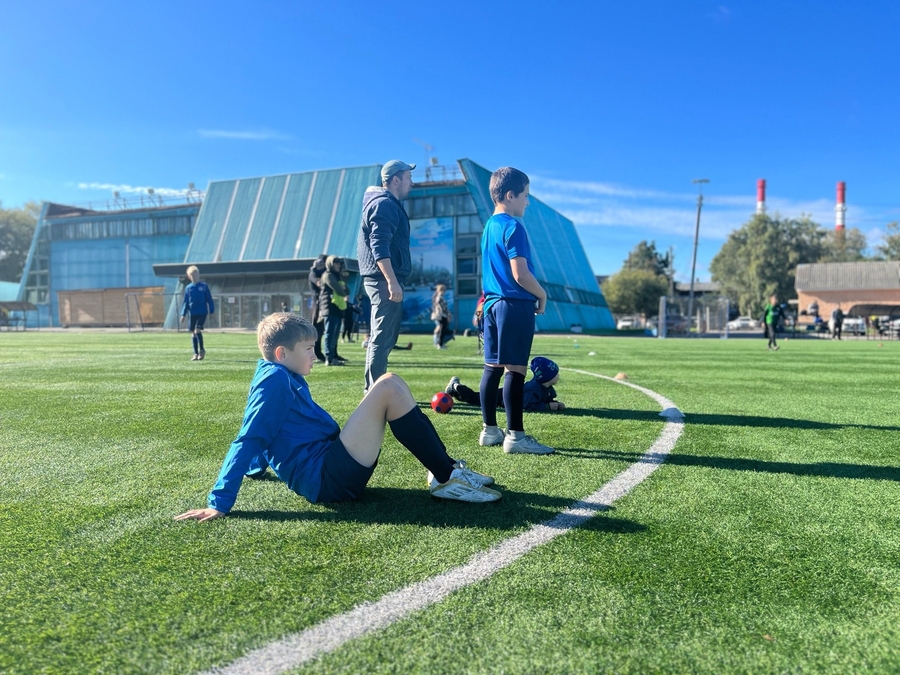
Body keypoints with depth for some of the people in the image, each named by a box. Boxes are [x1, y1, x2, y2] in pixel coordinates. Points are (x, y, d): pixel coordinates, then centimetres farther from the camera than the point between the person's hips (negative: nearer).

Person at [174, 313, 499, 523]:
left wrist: (256, 466, 44)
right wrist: (219, 502, -20)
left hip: (335, 468, 10)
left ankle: (444, 467, 6)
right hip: (327, 479, -10)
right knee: (388, 388, -16)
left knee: (390, 383, 10)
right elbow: (249, 439, -16)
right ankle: (446, 478, -13)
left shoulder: (288, 379, 20)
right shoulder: (274, 379, -9)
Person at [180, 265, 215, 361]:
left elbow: (209, 299, 4)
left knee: (197, 331, -16)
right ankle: (196, 353, 13)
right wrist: (183, 314, 3)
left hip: (202, 312, -3)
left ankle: (202, 350, 1)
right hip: (193, 313, 3)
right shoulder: (188, 288, 6)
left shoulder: (204, 286, 1)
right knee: (193, 333, 5)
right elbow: (185, 302, 9)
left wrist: (212, 311, 0)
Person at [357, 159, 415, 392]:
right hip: (384, 279, -11)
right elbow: (379, 247, -22)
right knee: (381, 339, -9)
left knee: (382, 338, 15)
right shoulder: (384, 204, -11)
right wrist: (392, 282, -27)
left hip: (383, 279, 11)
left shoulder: (389, 204, 21)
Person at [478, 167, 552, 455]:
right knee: (515, 369, -6)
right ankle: (515, 435, -1)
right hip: (515, 305, -9)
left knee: (492, 367, 10)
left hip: (493, 303, 9)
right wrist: (542, 295, -3)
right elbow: (520, 274, -19)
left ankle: (489, 430, 17)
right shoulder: (513, 227, -12)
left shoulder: (489, 226, 16)